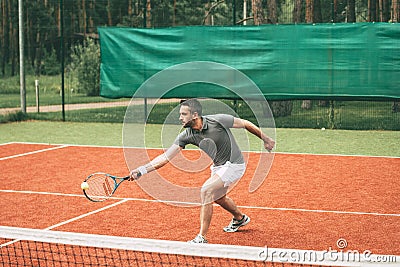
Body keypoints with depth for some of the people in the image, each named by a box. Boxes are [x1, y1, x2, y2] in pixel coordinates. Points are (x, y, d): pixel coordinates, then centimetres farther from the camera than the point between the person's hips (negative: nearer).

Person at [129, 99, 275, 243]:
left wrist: (265, 139, -2)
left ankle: (202, 238, -16)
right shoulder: (186, 135, -14)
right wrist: (141, 170, -28)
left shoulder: (218, 120, -28)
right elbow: (166, 157, -17)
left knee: (206, 191, -23)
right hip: (218, 166, 7)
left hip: (234, 165, -7)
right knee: (218, 197, 28)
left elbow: (246, 124, -13)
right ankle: (240, 218, 60)